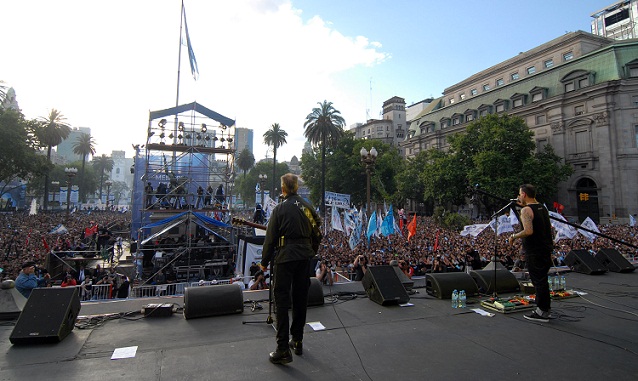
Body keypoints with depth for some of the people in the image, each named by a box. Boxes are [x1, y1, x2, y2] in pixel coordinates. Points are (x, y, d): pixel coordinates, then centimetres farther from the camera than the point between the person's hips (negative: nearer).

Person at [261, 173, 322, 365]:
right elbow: (316, 233, 11)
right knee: (300, 298, 14)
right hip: (305, 256, 5)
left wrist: (264, 262, 3)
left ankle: (283, 350, 2)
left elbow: (270, 238, -7)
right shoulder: (308, 206, 6)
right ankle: (297, 341, 27)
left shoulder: (280, 209, -8)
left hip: (285, 257, -5)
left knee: (282, 300, 0)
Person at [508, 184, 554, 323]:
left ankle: (542, 312, 6)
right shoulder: (543, 208, 12)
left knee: (538, 280, -2)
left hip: (534, 251, -9)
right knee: (542, 279, 19)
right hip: (546, 249, 9)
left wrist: (514, 236, -10)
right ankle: (546, 307, 29)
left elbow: (528, 231, -28)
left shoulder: (526, 210, -16)